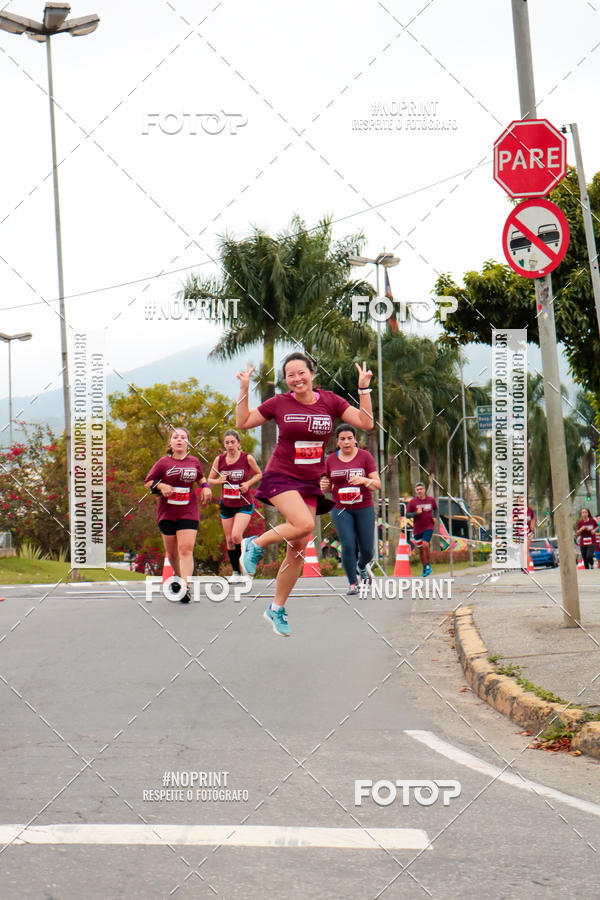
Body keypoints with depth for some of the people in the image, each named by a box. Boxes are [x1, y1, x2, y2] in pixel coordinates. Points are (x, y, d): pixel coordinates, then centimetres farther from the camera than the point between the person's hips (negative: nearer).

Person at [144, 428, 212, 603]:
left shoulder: (194, 462, 5)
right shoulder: (164, 462, -1)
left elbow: (200, 477, 26)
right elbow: (148, 482, 5)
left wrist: (205, 486, 6)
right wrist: (161, 486, -14)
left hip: (188, 511, 0)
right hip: (167, 512, 1)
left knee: (186, 549, -15)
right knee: (172, 552, 9)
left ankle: (185, 588, -22)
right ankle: (179, 577, 34)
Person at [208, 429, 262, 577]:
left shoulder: (247, 458, -8)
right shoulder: (219, 459, -2)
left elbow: (258, 474, 7)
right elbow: (210, 480, 7)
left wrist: (248, 483, -11)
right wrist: (219, 481, -15)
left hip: (244, 504, -4)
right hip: (226, 504, 4)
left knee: (236, 536, -19)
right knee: (229, 540, 6)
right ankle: (236, 572, 19)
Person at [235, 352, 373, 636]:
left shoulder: (330, 401, 2)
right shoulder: (279, 403, -3)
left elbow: (366, 423, -2)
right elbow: (242, 423, 5)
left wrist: (364, 390, -11)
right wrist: (244, 390, -4)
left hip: (311, 482, 3)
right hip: (280, 476, -3)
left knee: (298, 549, 2)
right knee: (304, 524, -30)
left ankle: (277, 608, 16)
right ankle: (255, 544, -5)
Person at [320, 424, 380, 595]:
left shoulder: (365, 456, -1)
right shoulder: (331, 460, 5)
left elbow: (377, 484, -3)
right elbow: (328, 488, 16)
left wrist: (364, 480, -23)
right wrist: (324, 487, -8)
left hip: (364, 508, 0)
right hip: (341, 510, 0)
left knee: (367, 549, 1)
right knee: (348, 546, -14)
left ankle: (362, 567, 36)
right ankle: (352, 583, 1)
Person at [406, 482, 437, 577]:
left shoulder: (431, 500, 0)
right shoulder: (412, 501, -5)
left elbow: (435, 509, 20)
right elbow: (407, 514, -4)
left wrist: (435, 517, 3)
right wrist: (416, 513, -20)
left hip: (428, 527, -1)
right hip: (417, 529, 1)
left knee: (425, 545, -22)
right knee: (420, 549, 9)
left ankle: (428, 565, -4)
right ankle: (424, 568, 28)